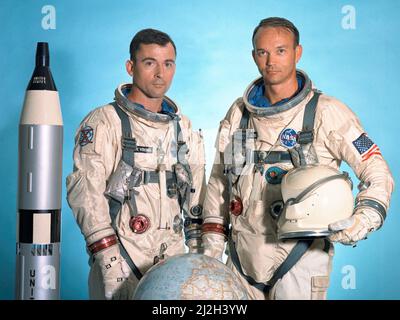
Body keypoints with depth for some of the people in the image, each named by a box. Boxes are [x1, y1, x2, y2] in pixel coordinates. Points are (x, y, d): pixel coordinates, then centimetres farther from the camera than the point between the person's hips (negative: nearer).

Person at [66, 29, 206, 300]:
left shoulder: (185, 129, 13)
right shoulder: (104, 122, -4)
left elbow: (197, 196, 17)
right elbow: (86, 193, -12)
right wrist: (110, 262, -18)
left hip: (174, 258, 5)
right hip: (121, 259, -4)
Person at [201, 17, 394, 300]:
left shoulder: (326, 113, -7)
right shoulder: (238, 113, 7)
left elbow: (378, 174, -6)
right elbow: (219, 181, 15)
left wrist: (362, 221, -24)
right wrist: (212, 246, 11)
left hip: (300, 257, -4)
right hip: (242, 255, 4)